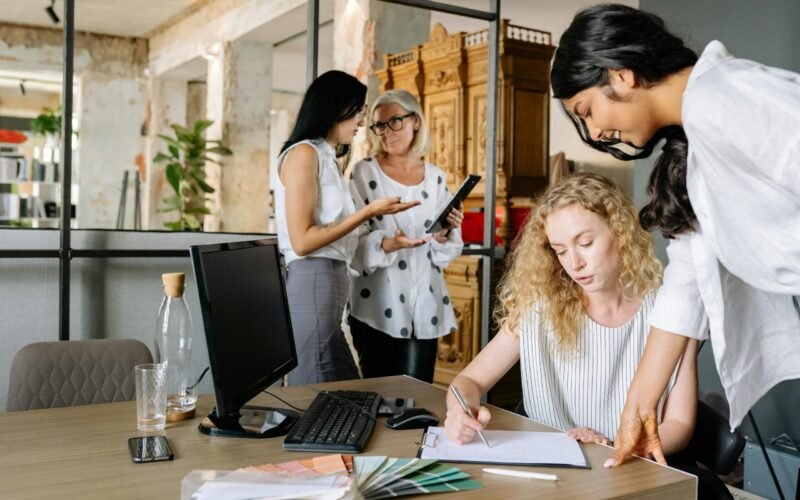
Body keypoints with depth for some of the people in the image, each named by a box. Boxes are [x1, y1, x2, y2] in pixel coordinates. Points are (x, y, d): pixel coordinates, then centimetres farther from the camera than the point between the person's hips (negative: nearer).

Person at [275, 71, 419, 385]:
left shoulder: (326, 158, 20)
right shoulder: (303, 153, -7)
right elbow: (302, 240, -15)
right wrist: (368, 212, -13)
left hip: (330, 284, 9)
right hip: (311, 285, -9)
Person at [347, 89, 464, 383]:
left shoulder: (435, 177, 9)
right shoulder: (364, 173, -1)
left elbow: (447, 253, 10)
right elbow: (352, 240, -9)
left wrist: (443, 237, -11)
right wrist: (386, 245, -26)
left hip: (424, 305, 3)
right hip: (378, 306, -3)